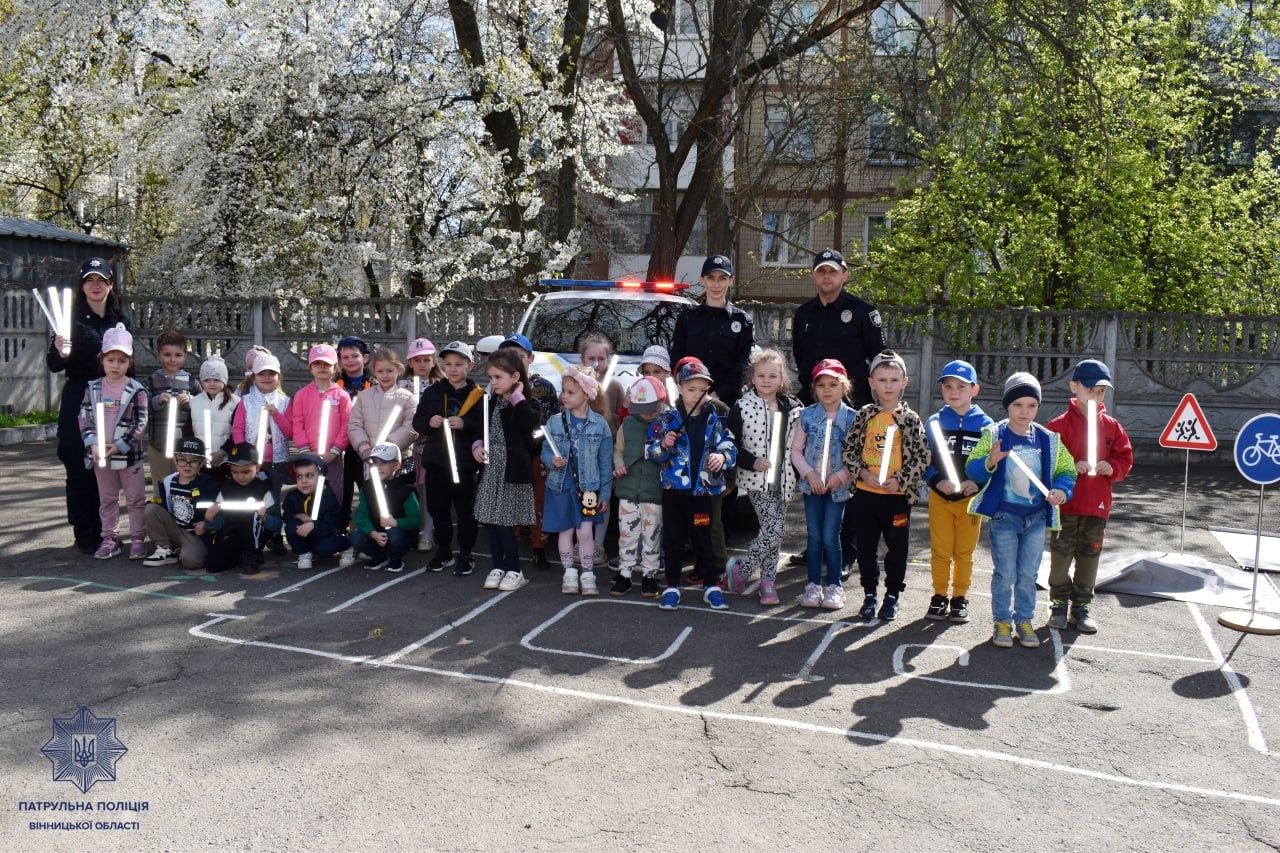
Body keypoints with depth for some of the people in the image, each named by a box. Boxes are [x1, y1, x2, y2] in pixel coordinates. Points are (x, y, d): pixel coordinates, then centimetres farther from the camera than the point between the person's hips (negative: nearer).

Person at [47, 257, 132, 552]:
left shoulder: (121, 320, 8)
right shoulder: (72, 318, -6)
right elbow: (54, 366, -7)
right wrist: (59, 352, -28)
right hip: (79, 402, -4)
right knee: (80, 469, 0)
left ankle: (104, 530, 18)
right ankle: (84, 534, 7)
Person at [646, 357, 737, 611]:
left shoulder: (716, 421, 2)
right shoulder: (667, 419, 0)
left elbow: (730, 447, -1)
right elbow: (650, 451, 2)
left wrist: (722, 457, -21)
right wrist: (664, 444, -18)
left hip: (702, 489, 0)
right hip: (673, 488, 0)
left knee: (703, 539, 9)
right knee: (673, 539, 8)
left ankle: (711, 585, 20)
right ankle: (672, 586, 18)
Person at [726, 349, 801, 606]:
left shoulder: (792, 408, 6)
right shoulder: (742, 407, -6)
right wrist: (752, 462, -16)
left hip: (782, 479, 5)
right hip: (757, 479, -5)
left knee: (775, 533, 8)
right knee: (773, 531, -12)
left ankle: (767, 580, 20)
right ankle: (741, 569, 7)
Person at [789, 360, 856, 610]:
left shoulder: (852, 418, -5)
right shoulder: (807, 415, -1)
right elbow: (796, 450, 1)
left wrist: (841, 476, -16)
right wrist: (810, 474, -11)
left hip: (837, 486, -2)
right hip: (811, 485, 2)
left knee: (830, 537, 0)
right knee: (814, 536, 8)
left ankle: (834, 586, 14)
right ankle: (814, 585, 18)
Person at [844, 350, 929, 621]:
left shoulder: (910, 419, -4)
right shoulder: (865, 415, 1)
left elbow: (922, 457, -4)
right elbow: (849, 449, 4)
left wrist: (900, 479, -14)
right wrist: (862, 472, -10)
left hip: (898, 494, -2)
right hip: (866, 492, 2)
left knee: (897, 546, 9)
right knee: (865, 545, 10)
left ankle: (893, 594, 25)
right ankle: (869, 593, 25)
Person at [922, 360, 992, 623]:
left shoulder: (985, 424, -2)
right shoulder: (934, 422, -1)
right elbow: (924, 461, -2)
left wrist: (978, 483, -18)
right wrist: (937, 481, -18)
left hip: (971, 498, 0)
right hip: (940, 497, 0)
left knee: (964, 551, 9)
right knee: (940, 550, 7)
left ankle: (960, 597, 22)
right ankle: (940, 595, 20)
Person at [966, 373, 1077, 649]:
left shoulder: (1049, 439, 3)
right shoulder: (994, 435, -6)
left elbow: (1066, 470, 11)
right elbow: (972, 469, -9)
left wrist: (1061, 490, -9)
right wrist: (990, 462, -30)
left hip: (1036, 517, 3)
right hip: (1003, 516, -3)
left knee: (1028, 574, 11)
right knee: (1005, 574, 3)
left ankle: (1024, 621, 24)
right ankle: (1002, 621, 17)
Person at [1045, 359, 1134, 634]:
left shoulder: (1112, 426, 5)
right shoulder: (1060, 424, -6)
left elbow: (1125, 458, 8)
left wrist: (1112, 467, -12)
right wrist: (1072, 467, -22)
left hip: (1097, 505, 3)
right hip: (1065, 503, -3)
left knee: (1089, 557, 11)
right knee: (1061, 555, 5)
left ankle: (1082, 606, 22)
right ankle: (1059, 603, 18)